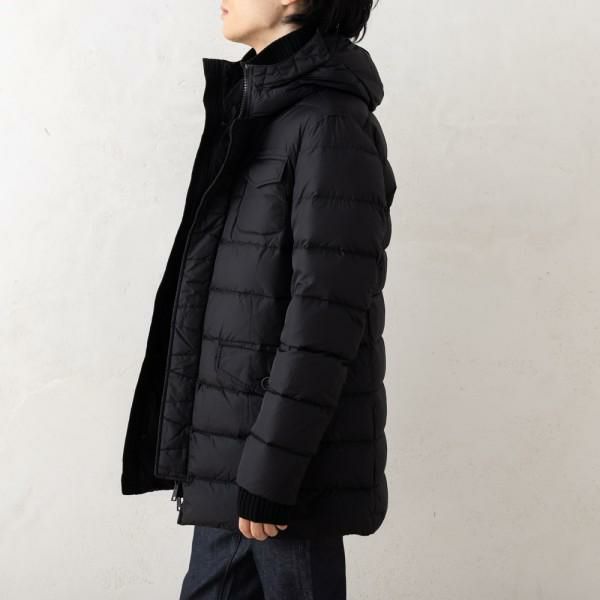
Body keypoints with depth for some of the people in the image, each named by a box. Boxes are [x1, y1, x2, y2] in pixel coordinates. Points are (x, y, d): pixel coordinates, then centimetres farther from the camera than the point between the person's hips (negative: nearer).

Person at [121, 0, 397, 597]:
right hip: (233, 444, 8)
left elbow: (325, 313, -19)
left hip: (286, 451, -8)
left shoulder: (329, 124, -15)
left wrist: (270, 474, -19)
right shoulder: (260, 108, 12)